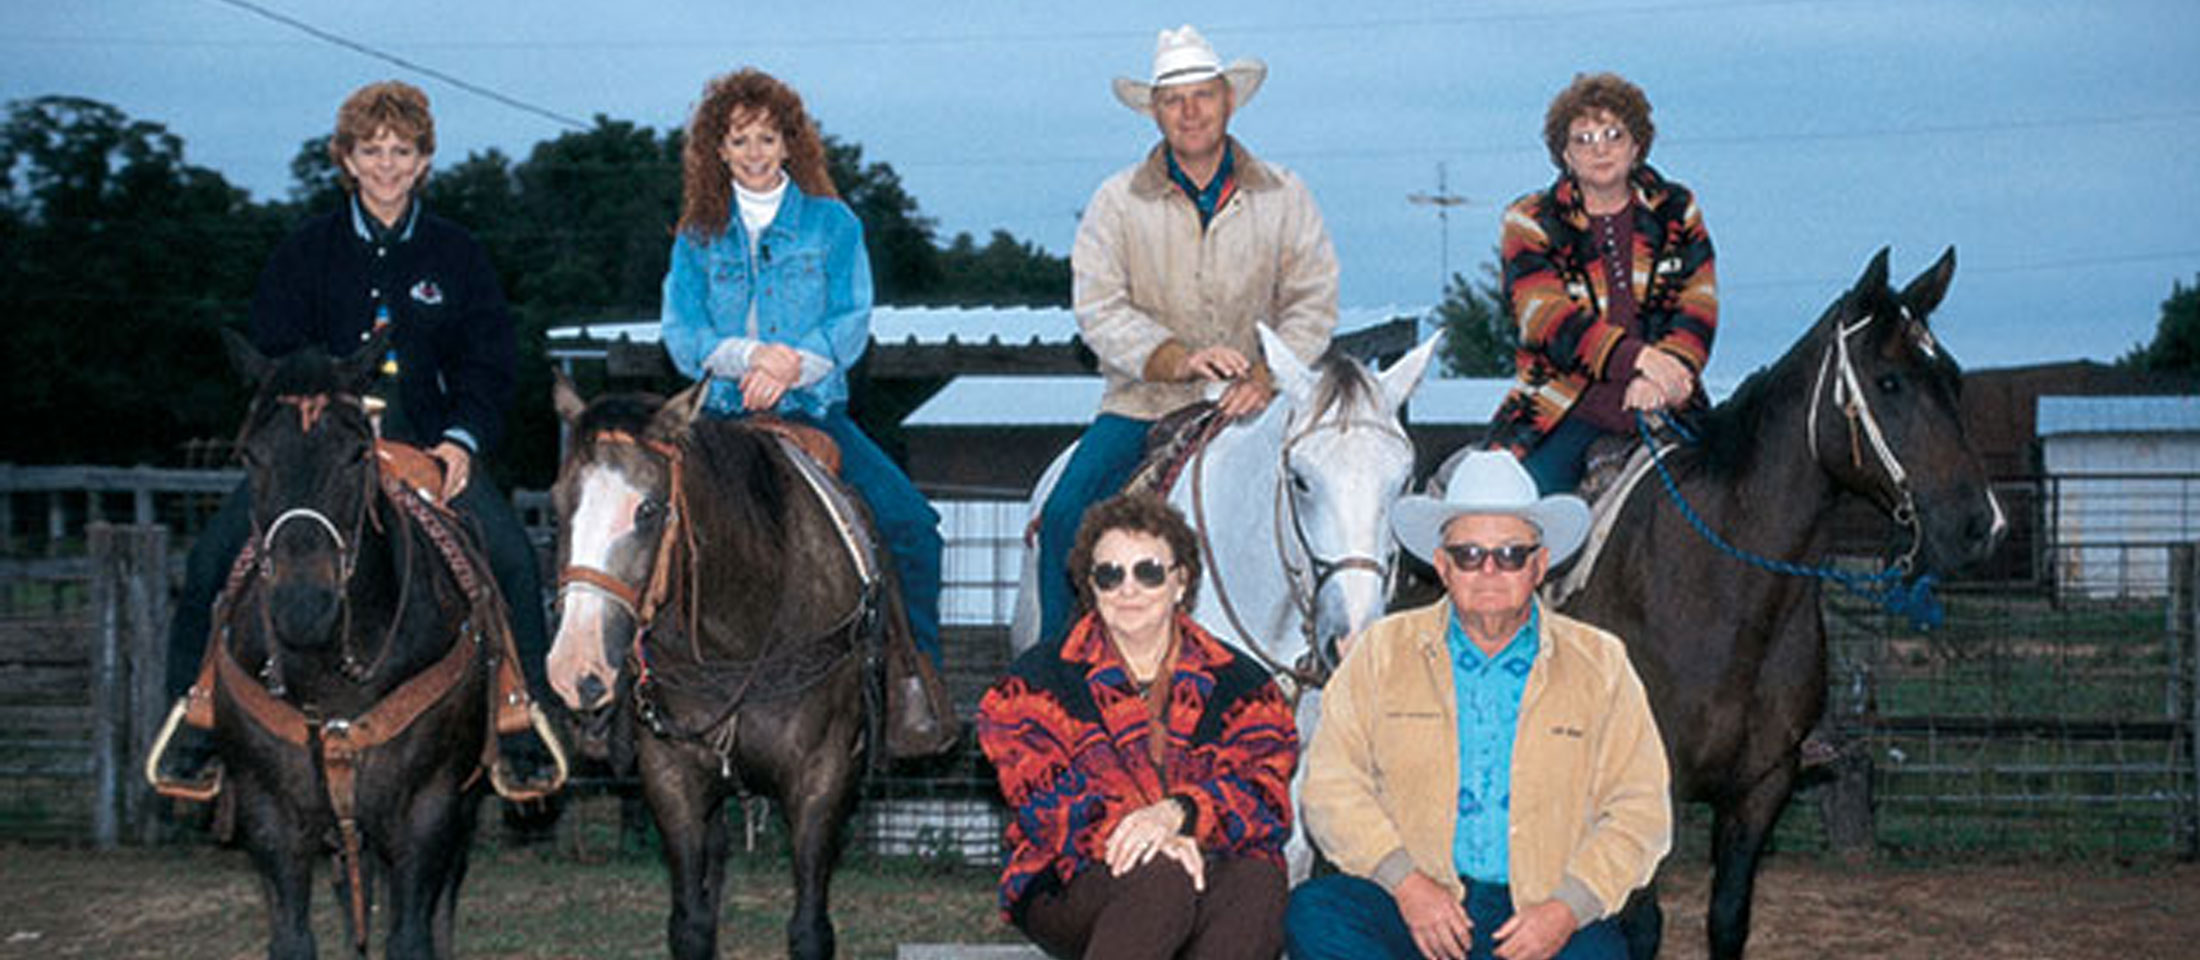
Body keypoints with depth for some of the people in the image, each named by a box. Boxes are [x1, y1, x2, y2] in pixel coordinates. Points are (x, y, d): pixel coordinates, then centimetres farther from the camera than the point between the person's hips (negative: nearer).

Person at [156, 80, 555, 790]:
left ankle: (526, 729, -12)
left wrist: (462, 438, -11)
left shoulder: (457, 254, 9)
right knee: (213, 558, -18)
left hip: (432, 446, 0)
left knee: (514, 558, -24)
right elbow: (271, 355, 7)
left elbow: (490, 363, 7)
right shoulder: (308, 251, 9)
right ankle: (192, 726, -5)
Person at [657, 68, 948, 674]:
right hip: (724, 414, 1)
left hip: (812, 409, -1)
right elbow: (682, 335, 4)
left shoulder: (832, 223, 10)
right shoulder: (698, 238, 14)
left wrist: (790, 365, -16)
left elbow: (852, 323, 2)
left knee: (911, 524, -21)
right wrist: (751, 355, -15)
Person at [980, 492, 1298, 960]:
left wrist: (1177, 812, -22)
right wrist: (1131, 829, -23)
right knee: (1162, 876, -35)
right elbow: (1045, 800, -3)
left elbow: (1264, 796, -1)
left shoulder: (1239, 684, 14)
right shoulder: (1039, 681, 10)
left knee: (1259, 878, -32)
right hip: (1071, 884, -2)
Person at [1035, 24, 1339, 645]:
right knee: (1066, 518, -20)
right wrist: (1178, 360, -21)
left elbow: (1314, 301, 3)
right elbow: (1099, 308, -4)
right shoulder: (1117, 202, 4)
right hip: (1144, 404, 0)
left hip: (1252, 408, 0)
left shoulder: (1284, 197, 7)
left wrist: (1268, 376, -16)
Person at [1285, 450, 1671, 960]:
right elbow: (1332, 784, 2)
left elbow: (1641, 810, 6)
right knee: (1313, 914, -29)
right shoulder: (1382, 650, 10)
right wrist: (1404, 881, -14)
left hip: (1538, 913, -1)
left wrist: (1567, 908, -11)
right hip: (1412, 902, 1)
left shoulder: (1600, 664, 10)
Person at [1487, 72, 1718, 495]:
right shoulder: (1530, 223, 5)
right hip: (1563, 409, -2)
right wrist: (1635, 357, -27)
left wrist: (1665, 369, -20)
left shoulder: (1676, 211, 13)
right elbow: (1548, 318, -11)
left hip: (1662, 407, 2)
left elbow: (1698, 307, 3)